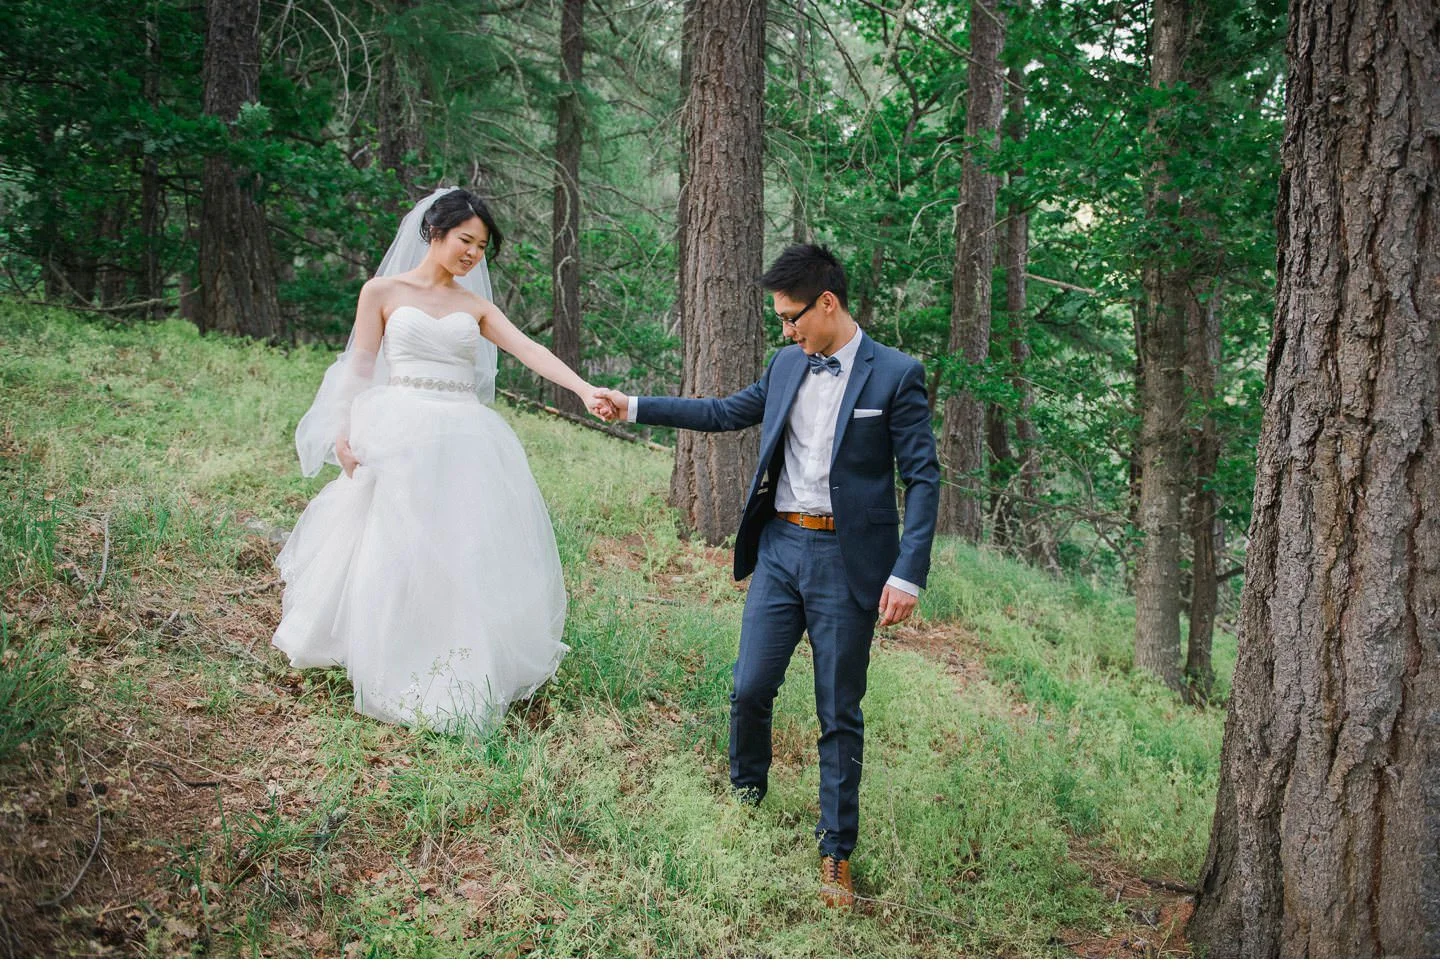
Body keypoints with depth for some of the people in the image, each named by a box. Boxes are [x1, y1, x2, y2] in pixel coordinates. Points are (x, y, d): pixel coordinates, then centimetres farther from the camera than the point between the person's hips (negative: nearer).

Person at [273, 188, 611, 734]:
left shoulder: (475, 305, 13)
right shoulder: (383, 292, 7)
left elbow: (531, 351, 0)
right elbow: (360, 368, 4)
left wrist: (584, 390, -14)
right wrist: (344, 434, -8)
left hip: (465, 439, 3)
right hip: (401, 437, -3)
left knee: (468, 557, 2)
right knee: (397, 555, -4)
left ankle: (462, 682, 10)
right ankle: (400, 681, 3)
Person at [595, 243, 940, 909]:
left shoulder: (896, 375, -7)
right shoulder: (787, 366, 10)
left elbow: (923, 478, -9)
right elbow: (726, 412, 23)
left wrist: (907, 575, -16)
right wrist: (634, 408, 21)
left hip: (847, 560, -4)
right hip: (780, 548, 5)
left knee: (840, 714, 3)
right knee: (750, 689, 5)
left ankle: (836, 854, 15)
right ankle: (745, 798, 32)